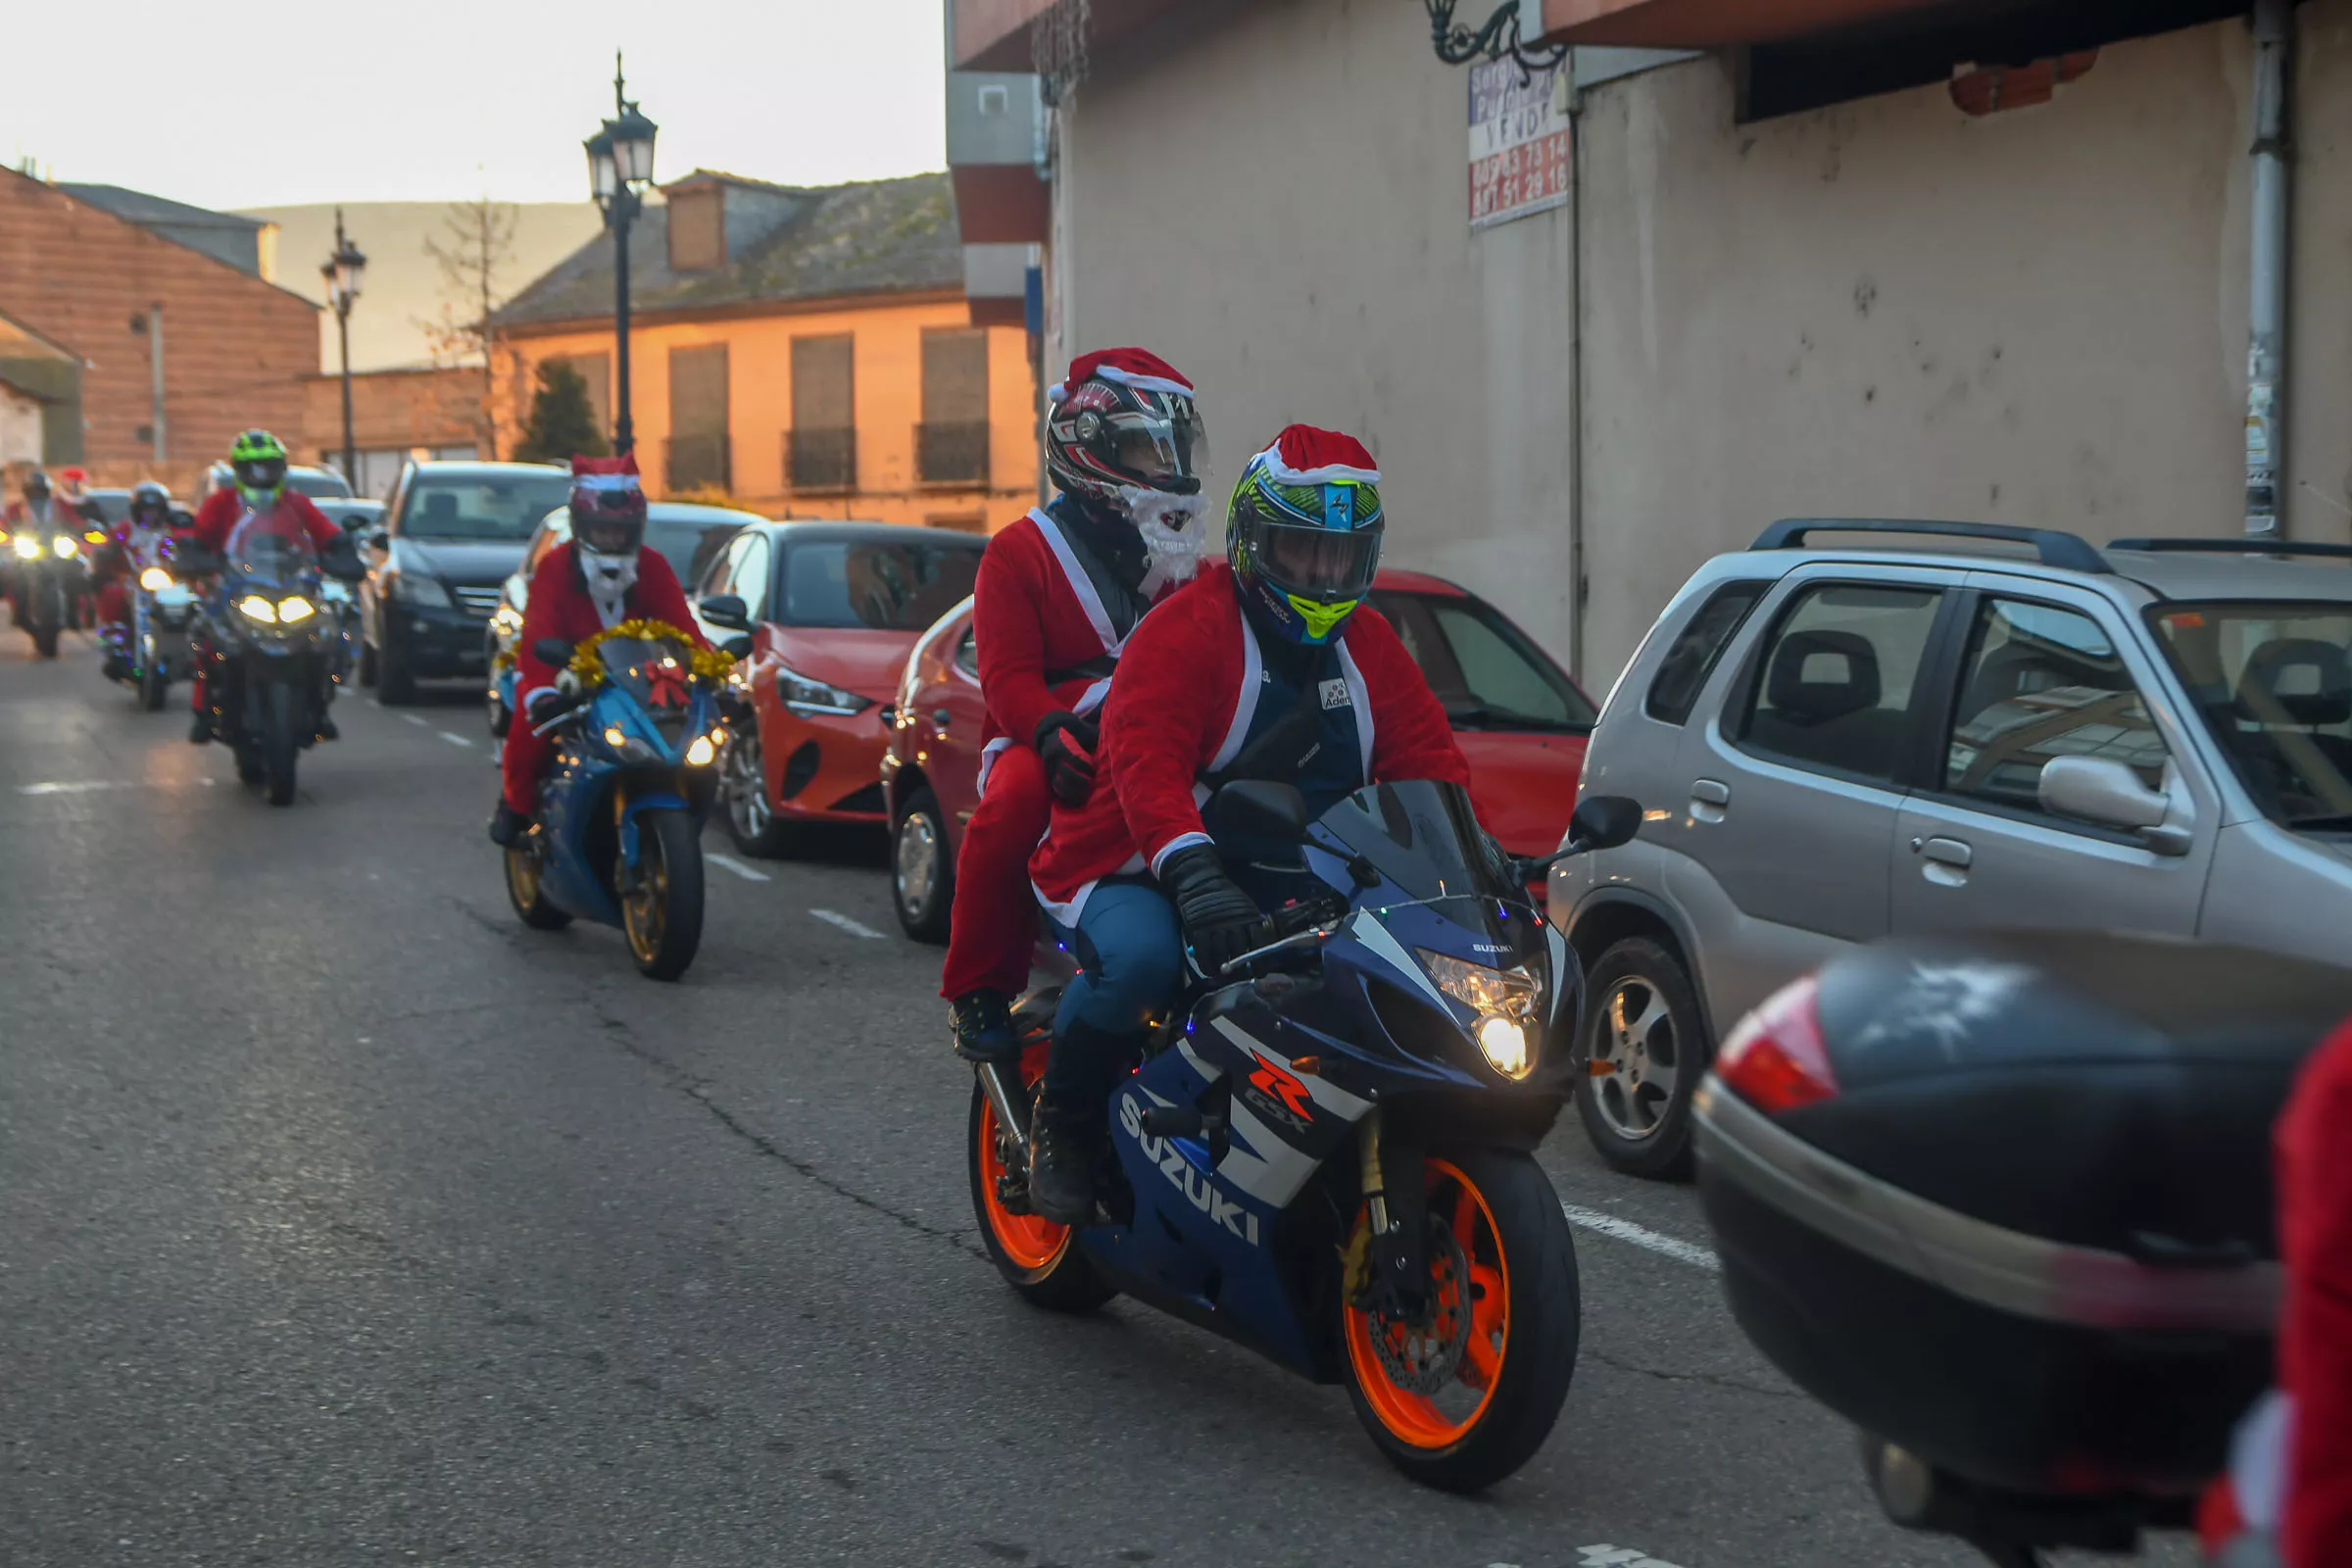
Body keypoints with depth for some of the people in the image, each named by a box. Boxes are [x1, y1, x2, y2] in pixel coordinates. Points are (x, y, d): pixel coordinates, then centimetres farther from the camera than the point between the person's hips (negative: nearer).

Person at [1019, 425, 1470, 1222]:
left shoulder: (1367, 644, 11)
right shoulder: (1186, 629, -14)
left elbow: (1428, 756, 8)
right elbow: (1144, 758, -29)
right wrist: (1192, 871, -46)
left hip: (1286, 887, 6)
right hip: (1137, 877, -6)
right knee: (1141, 959, -37)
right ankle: (1061, 1121, -9)